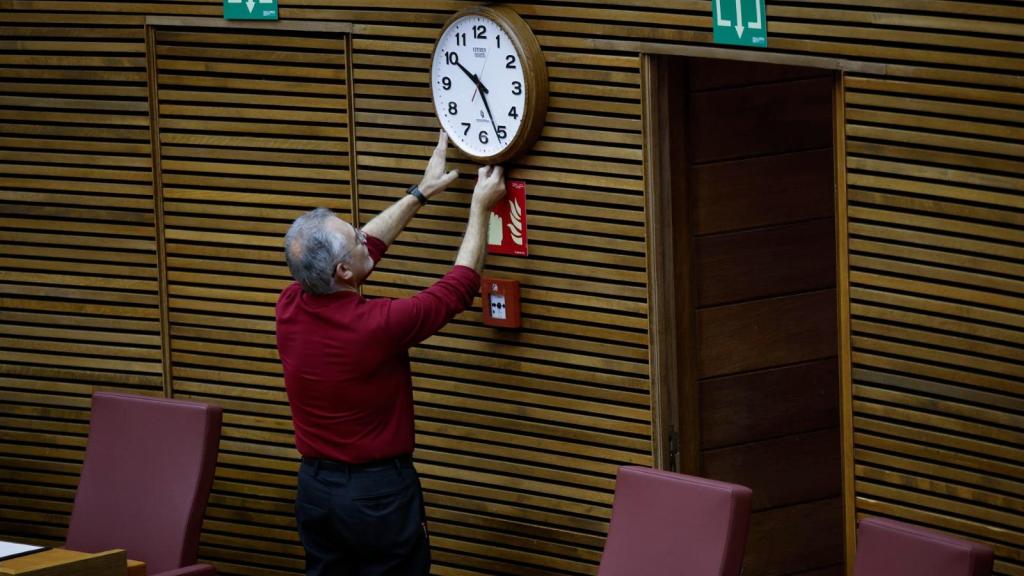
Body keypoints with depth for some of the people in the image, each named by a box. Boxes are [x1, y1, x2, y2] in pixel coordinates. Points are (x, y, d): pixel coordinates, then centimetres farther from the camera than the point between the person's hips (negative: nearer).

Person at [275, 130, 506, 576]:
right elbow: (459, 287, -8)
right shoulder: (378, 324, -23)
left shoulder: (290, 309, -6)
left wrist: (421, 193, 19)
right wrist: (481, 207, 4)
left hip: (314, 487, 6)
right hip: (379, 491, -6)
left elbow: (366, 247, 11)